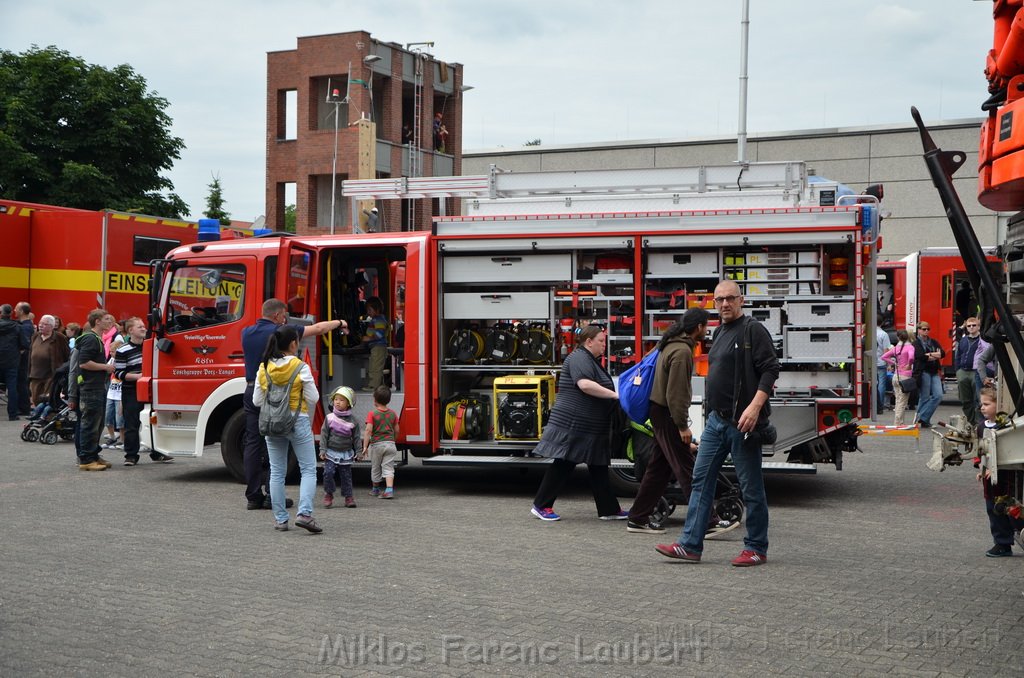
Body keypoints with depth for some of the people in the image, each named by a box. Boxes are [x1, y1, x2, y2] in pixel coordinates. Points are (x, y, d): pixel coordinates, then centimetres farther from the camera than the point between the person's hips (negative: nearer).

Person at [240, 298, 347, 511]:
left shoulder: (247, 333, 6)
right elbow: (318, 328, 0)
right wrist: (339, 323, 17)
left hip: (251, 392, 6)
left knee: (252, 443, 6)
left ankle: (253, 496, 7)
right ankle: (272, 496, 1)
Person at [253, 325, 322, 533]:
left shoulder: (263, 368, 2)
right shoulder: (301, 368, -11)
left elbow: (257, 401, 6)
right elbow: (313, 399, -8)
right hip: (298, 422, -4)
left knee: (277, 472, 11)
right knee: (308, 469, 2)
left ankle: (280, 519, 11)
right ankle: (304, 513, -13)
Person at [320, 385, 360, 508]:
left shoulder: (352, 421, 0)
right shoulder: (329, 418, -1)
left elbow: (356, 437, 6)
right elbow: (324, 434, 0)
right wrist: (322, 450, -6)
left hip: (346, 454, 1)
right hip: (331, 452, -1)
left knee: (346, 476, 5)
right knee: (328, 473, -12)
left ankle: (349, 497, 14)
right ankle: (328, 494, 5)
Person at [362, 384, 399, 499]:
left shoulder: (372, 413, -8)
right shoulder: (393, 413, 4)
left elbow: (368, 430, -16)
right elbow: (396, 430, 9)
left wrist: (365, 447, -15)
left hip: (376, 444, -2)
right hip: (390, 443, 2)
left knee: (375, 468, 15)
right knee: (388, 468, 2)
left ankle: (375, 489, 30)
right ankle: (389, 489, -15)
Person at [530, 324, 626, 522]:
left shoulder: (591, 360, 20)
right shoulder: (579, 358, -14)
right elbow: (585, 384, -29)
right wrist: (614, 395, -27)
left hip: (591, 428, 10)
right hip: (573, 425, -10)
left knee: (599, 467, 8)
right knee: (563, 465, -4)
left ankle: (608, 509, 11)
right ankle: (541, 505, 6)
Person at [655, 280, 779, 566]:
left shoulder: (753, 330, -8)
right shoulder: (720, 332, 18)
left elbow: (770, 370, -16)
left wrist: (755, 407, -25)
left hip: (741, 422, -9)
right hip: (716, 420, 9)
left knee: (751, 487, 1)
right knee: (701, 479, 5)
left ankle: (756, 549, 10)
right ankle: (690, 545, 7)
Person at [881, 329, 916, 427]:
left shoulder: (895, 348, 6)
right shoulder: (910, 347, -10)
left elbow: (884, 357, 9)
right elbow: (911, 357, -28)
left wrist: (894, 363, 10)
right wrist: (909, 365, -10)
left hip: (895, 376, 6)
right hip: (905, 377, -6)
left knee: (898, 400, 13)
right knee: (903, 401, -1)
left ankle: (899, 422, 16)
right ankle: (897, 423, -5)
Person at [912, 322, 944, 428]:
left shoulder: (934, 342, 18)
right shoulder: (916, 343, 1)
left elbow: (942, 353, 4)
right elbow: (919, 355, -16)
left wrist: (929, 355, -11)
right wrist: (935, 355, -7)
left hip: (934, 372, 5)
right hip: (923, 372, -5)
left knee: (938, 395, -6)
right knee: (924, 398, -3)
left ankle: (922, 418, 0)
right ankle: (923, 421, 7)